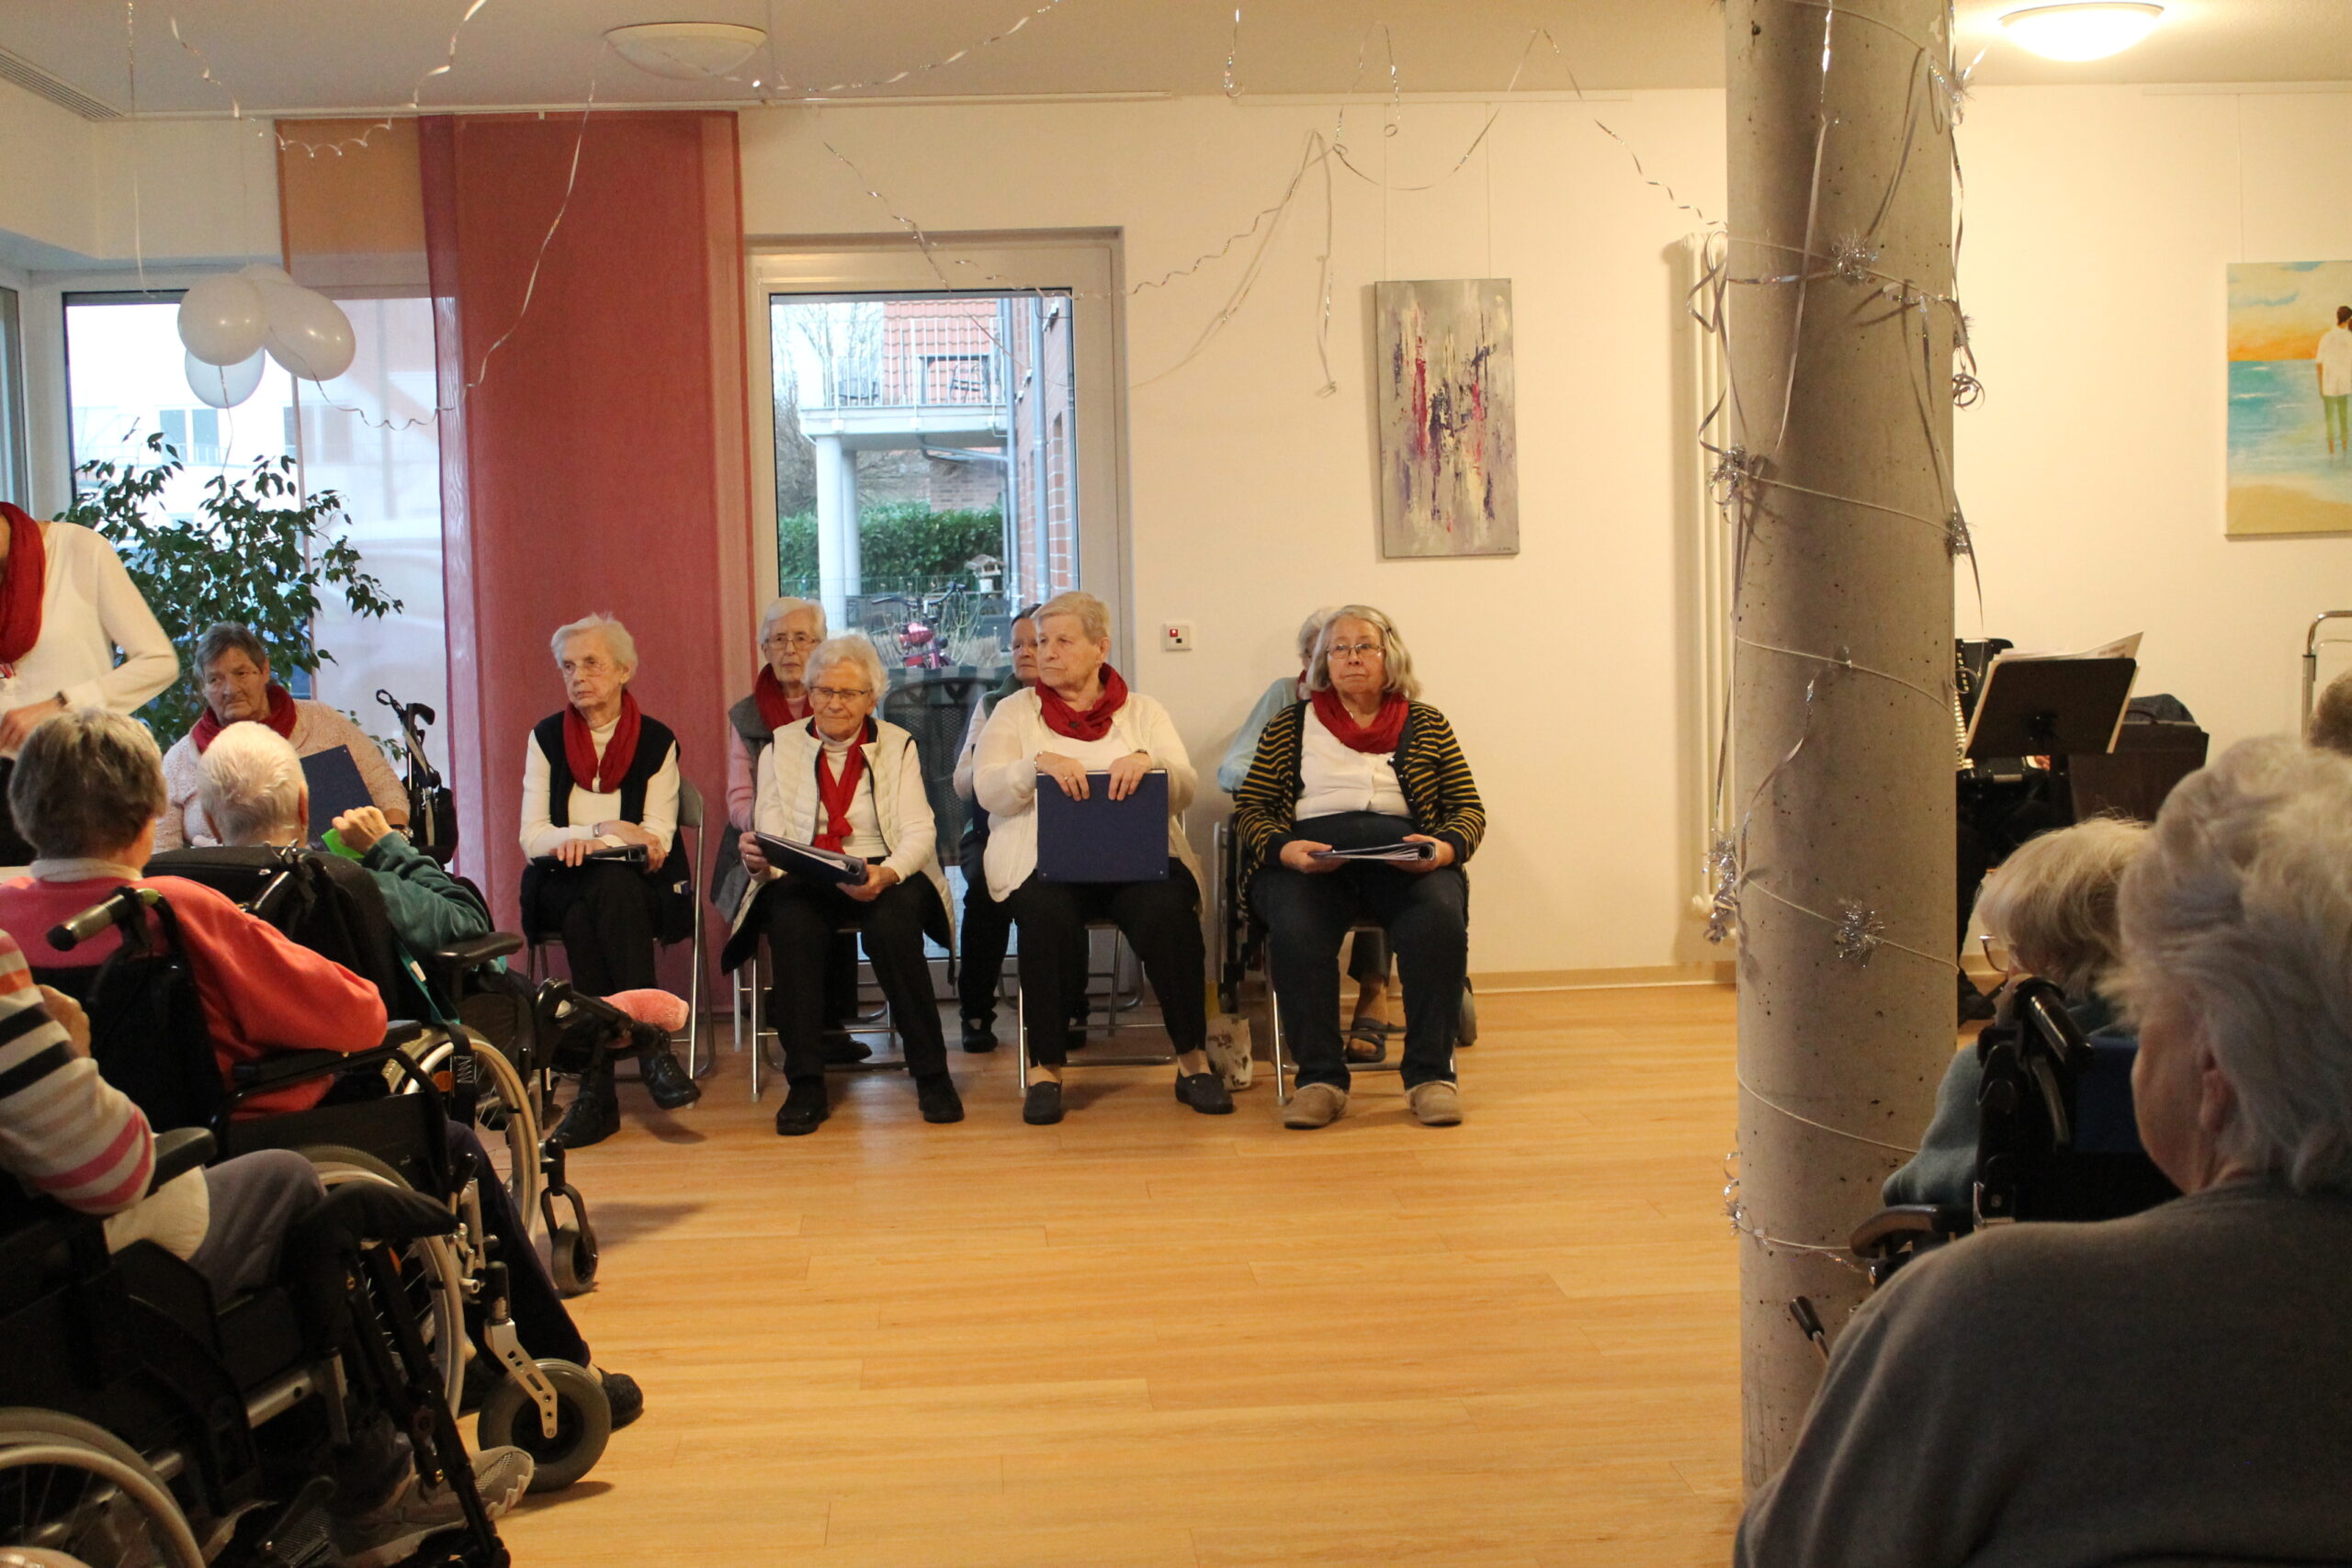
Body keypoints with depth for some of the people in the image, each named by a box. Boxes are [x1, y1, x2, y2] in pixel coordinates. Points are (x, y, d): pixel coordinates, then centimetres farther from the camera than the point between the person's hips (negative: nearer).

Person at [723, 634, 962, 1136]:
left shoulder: (898, 746, 9)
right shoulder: (780, 747, 12)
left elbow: (920, 832, -4)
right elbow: (770, 835, 2)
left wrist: (886, 875, -26)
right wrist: (757, 857, -24)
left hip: (885, 875, -1)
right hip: (804, 879, 1)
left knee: (892, 926, -35)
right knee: (791, 923, -33)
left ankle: (931, 1075, -22)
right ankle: (805, 1085, -26)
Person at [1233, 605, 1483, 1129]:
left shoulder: (1425, 723, 20)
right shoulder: (1290, 725, 19)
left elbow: (1469, 810, 14)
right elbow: (1249, 807, 11)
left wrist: (1444, 848, -10)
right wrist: (1285, 850, -11)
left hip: (1404, 853, 1)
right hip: (1308, 858, 0)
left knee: (1439, 918, -33)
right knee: (1295, 928, -35)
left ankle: (1431, 1073, -23)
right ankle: (1320, 1077, -26)